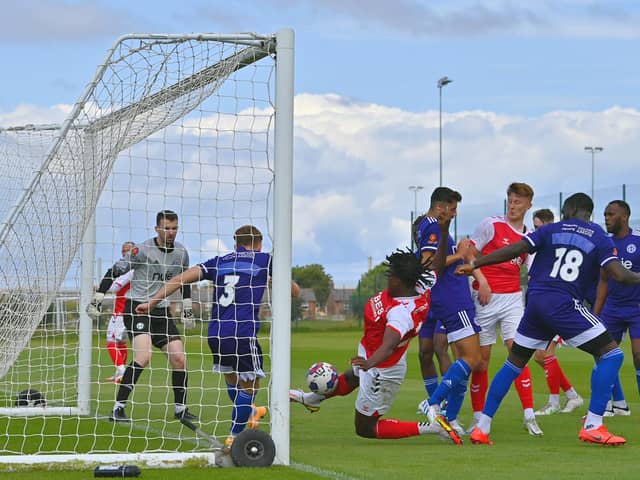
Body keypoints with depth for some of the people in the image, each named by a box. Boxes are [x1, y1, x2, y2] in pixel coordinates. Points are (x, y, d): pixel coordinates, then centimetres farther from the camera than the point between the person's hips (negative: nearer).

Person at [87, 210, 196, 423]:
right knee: (143, 356, -25)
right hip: (136, 307, -6)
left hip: (161, 310, 6)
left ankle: (181, 408, 14)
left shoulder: (181, 252, 6)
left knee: (179, 358, -2)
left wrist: (187, 305, 26)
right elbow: (115, 271, -8)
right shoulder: (143, 250, -13)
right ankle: (118, 408, -22)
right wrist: (98, 297, -10)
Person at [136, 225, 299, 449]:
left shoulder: (219, 262, 17)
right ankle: (234, 436, 10)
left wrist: (152, 303, 9)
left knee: (231, 379, 26)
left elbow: (181, 278, 7)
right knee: (250, 386, 10)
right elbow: (295, 291, 16)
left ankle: (249, 413, 48)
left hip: (215, 334, 5)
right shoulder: (264, 260, 9)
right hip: (243, 334, -5)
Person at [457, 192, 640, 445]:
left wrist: (474, 264, 10)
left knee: (514, 362, 17)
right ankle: (592, 426, -9)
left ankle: (482, 427, 15)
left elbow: (514, 250, 4)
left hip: (535, 301, 4)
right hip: (565, 304, -4)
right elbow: (618, 274, -7)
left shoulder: (551, 230, 11)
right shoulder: (600, 238, 5)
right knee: (611, 354, 3)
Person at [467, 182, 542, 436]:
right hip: (485, 298, -2)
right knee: (482, 357, 0)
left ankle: (529, 416, -12)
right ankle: (478, 416, 11)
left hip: (513, 298, 2)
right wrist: (482, 281, -15)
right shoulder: (491, 224, -2)